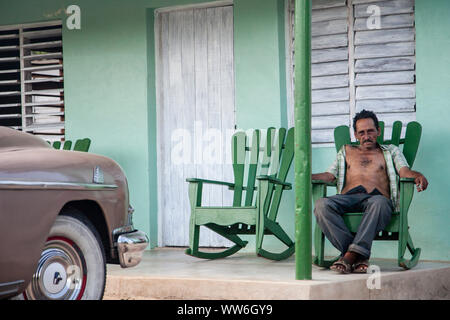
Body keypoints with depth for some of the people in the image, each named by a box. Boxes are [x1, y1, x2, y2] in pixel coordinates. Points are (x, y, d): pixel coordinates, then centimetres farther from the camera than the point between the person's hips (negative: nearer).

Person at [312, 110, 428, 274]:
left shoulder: (391, 151, 28)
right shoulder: (347, 151, 34)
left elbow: (404, 171, 11)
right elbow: (330, 175, 23)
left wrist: (418, 176, -14)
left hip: (377, 196, -2)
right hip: (348, 197, 2)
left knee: (379, 203, -41)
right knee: (322, 204, -32)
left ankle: (351, 254, -44)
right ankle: (360, 257, -37)